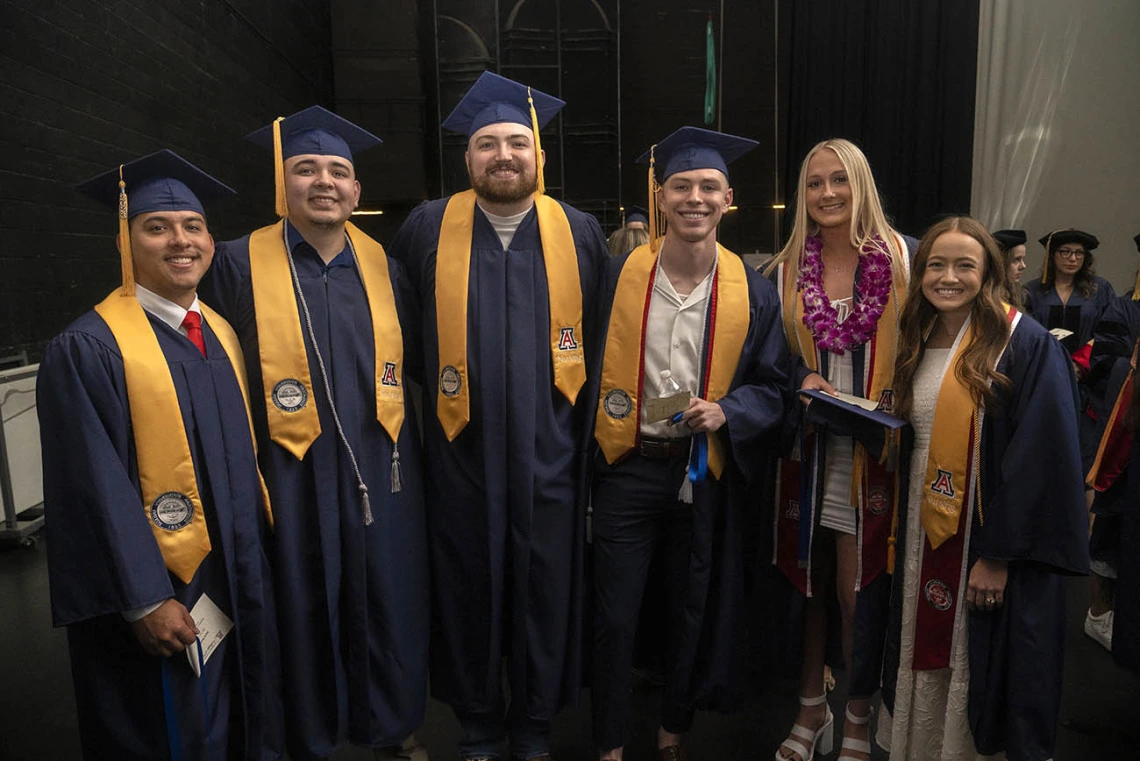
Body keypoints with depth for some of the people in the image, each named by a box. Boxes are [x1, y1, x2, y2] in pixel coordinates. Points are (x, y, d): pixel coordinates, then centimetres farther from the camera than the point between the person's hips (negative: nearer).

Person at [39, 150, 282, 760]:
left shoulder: (220, 334, 6)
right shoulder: (87, 349, -15)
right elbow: (97, 488, -17)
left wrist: (255, 550, 11)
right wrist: (146, 600, -17)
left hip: (241, 581, 6)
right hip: (163, 595, -6)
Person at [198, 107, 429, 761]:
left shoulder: (383, 265, 5)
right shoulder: (239, 264, -4)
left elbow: (414, 358, 12)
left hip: (382, 471, 3)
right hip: (294, 477, -2)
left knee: (389, 607, 14)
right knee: (305, 612, 12)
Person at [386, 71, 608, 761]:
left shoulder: (581, 233, 3)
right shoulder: (428, 228, 1)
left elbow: (603, 341, 9)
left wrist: (591, 428, 7)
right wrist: (423, 391, 8)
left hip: (550, 456, 0)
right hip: (462, 453, 0)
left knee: (546, 589, 10)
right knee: (469, 590, 11)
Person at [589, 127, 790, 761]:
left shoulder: (752, 291, -2)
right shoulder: (619, 276, -3)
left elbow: (773, 387, 2)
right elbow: (590, 368, 1)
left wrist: (725, 411, -17)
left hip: (706, 471, 1)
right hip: (627, 468, -1)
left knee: (693, 611, 17)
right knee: (615, 618, 6)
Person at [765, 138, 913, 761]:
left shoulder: (902, 260, 0)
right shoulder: (785, 271, 5)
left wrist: (889, 406, -12)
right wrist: (802, 382, -10)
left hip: (873, 453, -2)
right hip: (806, 451, 2)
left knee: (858, 588, 3)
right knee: (806, 580, 11)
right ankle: (810, 709, 31)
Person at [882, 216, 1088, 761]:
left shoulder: (1026, 346, -12)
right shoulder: (918, 344, 8)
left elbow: (1042, 457, -16)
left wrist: (999, 553, -19)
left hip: (991, 540, -6)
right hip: (923, 534, 6)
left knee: (984, 672, 5)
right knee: (926, 659, 15)